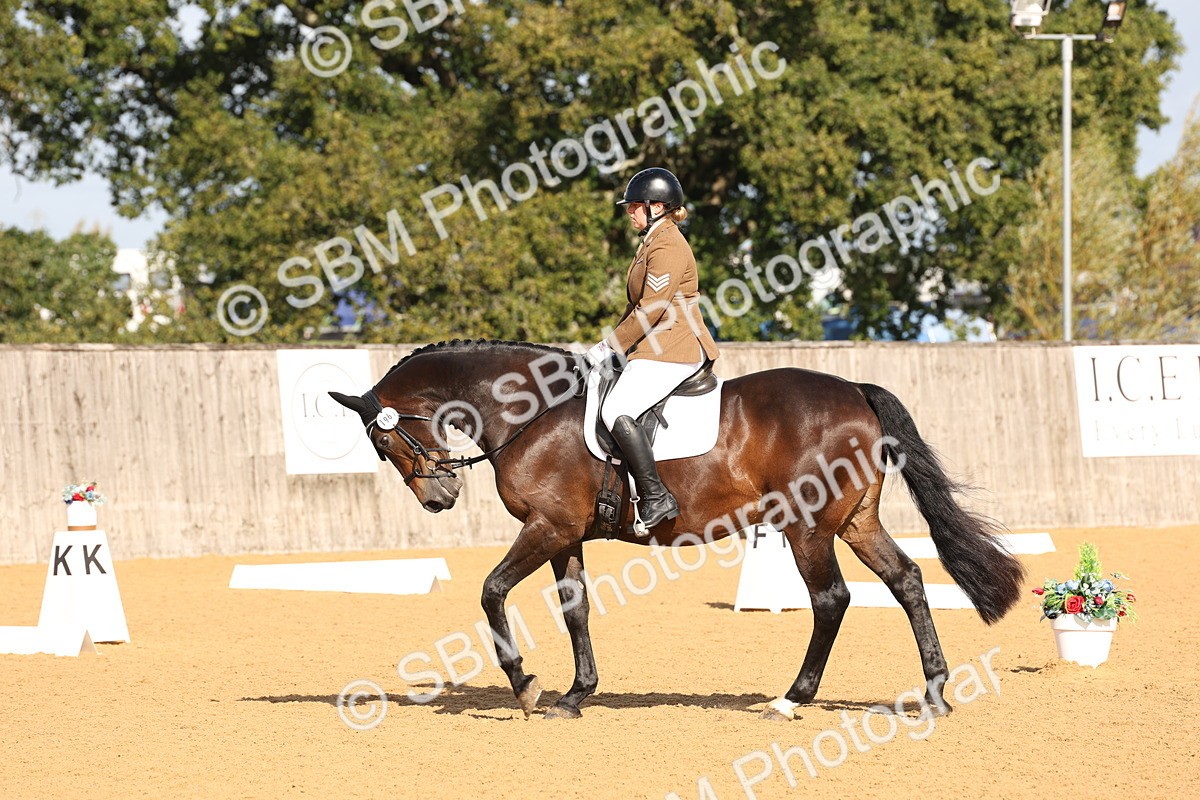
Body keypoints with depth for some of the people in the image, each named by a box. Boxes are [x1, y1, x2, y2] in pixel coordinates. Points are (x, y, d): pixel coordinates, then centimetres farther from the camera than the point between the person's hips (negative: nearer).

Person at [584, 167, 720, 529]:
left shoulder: (668, 247, -14)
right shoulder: (652, 242, 20)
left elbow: (650, 310, -19)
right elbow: (638, 306, 24)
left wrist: (610, 347, -14)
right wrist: (611, 344, 13)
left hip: (673, 349, -11)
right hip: (653, 348, 11)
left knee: (616, 411, -23)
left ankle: (657, 498, -24)